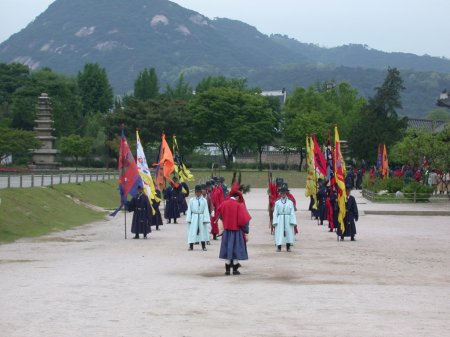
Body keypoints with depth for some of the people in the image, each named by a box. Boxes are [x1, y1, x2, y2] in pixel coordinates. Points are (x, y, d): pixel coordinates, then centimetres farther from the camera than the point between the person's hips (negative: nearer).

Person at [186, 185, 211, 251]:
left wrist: (206, 219, -6)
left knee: (203, 231, 6)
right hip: (194, 217, 0)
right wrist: (188, 218, -1)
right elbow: (189, 210, 3)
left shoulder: (204, 200, 0)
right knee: (192, 231, -2)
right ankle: (191, 246, 3)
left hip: (201, 217, 0)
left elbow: (206, 210, 0)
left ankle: (203, 246, 16)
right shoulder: (191, 200, 1)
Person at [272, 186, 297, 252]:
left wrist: (293, 221, -4)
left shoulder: (290, 202, 3)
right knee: (279, 232, -3)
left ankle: (288, 247, 13)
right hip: (280, 220, 0)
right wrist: (275, 221, -3)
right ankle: (279, 247, 3)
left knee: (288, 232, 3)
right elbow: (275, 212, 4)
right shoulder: (277, 202, 4)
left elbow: (292, 212, 2)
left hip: (288, 219, 0)